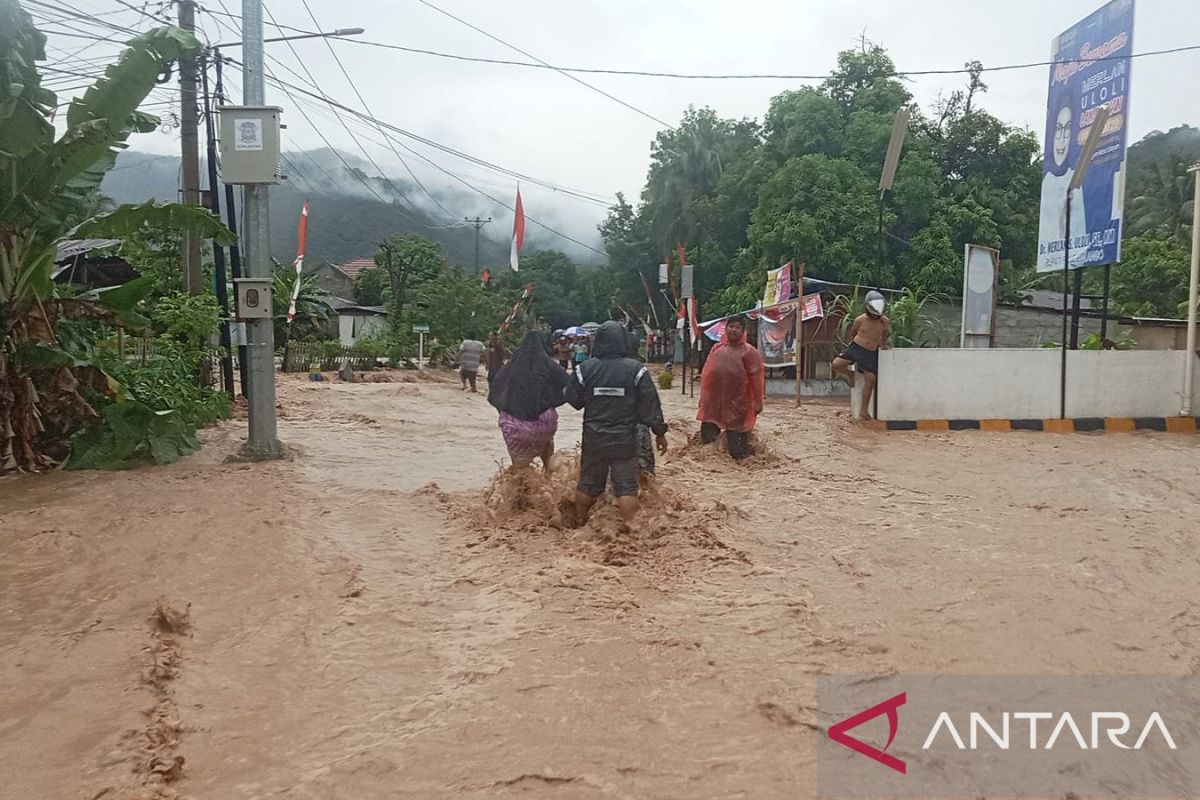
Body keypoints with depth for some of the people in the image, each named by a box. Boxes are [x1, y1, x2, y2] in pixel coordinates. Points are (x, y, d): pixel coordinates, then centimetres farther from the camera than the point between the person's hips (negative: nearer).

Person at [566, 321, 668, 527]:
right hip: (624, 438, -2)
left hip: (593, 437, 3)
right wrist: (660, 432, 2)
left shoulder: (585, 368, -5)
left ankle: (579, 524, 31)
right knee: (626, 486, 2)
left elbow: (574, 399, 4)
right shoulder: (636, 369, -9)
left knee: (588, 482, 16)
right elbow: (650, 404, -7)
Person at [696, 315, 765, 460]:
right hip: (713, 402, 4)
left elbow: (756, 378, -8)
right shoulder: (716, 348, 11)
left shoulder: (749, 351, -3)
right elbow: (706, 374, 13)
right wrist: (703, 397, 11)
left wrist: (758, 402, -12)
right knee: (707, 437, 8)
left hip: (738, 404, -4)